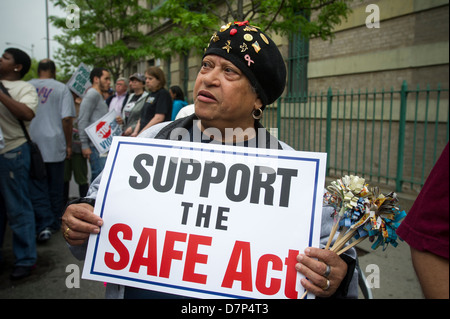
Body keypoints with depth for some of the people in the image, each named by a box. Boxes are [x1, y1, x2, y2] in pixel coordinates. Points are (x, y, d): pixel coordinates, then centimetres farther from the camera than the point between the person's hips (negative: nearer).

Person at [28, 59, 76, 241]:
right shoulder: (62, 89, -2)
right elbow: (66, 118, -8)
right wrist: (69, 144, 0)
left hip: (32, 143, 1)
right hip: (54, 144, -1)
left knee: (37, 187, 2)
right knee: (55, 186, 11)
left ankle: (44, 225, -8)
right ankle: (55, 222, 22)